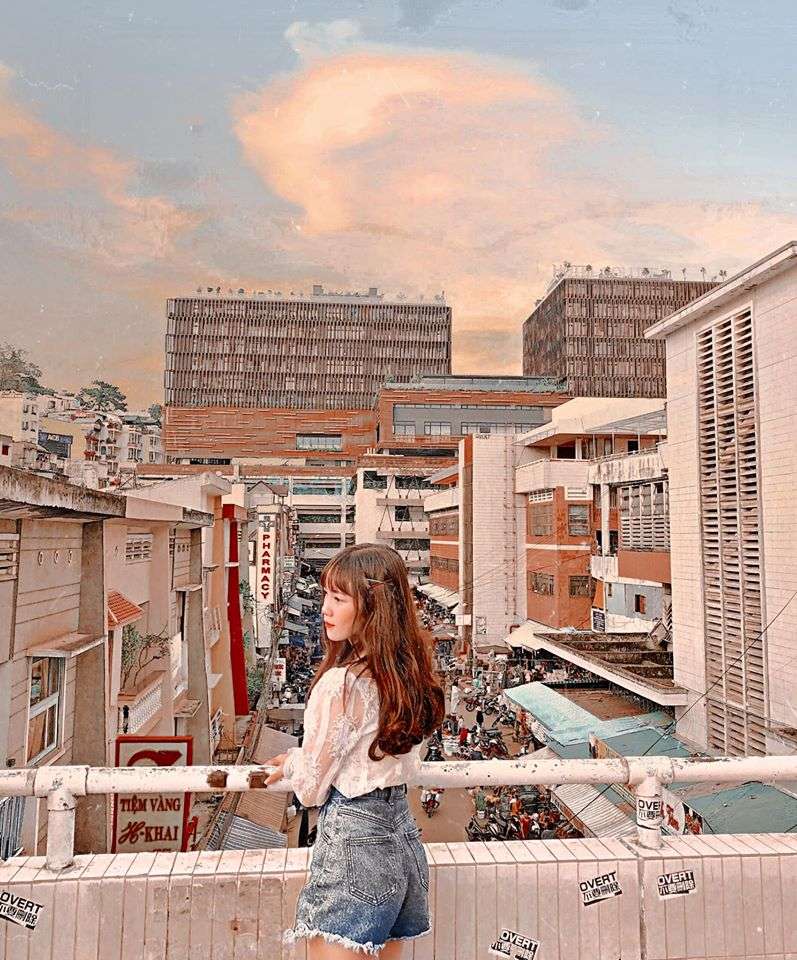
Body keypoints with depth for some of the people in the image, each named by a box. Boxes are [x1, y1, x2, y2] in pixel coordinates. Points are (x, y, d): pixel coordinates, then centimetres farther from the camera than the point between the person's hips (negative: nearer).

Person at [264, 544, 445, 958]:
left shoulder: (340, 683, -23)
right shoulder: (410, 672, 0)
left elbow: (311, 787, -11)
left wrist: (292, 762, 10)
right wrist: (302, 760, 18)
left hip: (352, 840, -8)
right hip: (402, 834, 8)